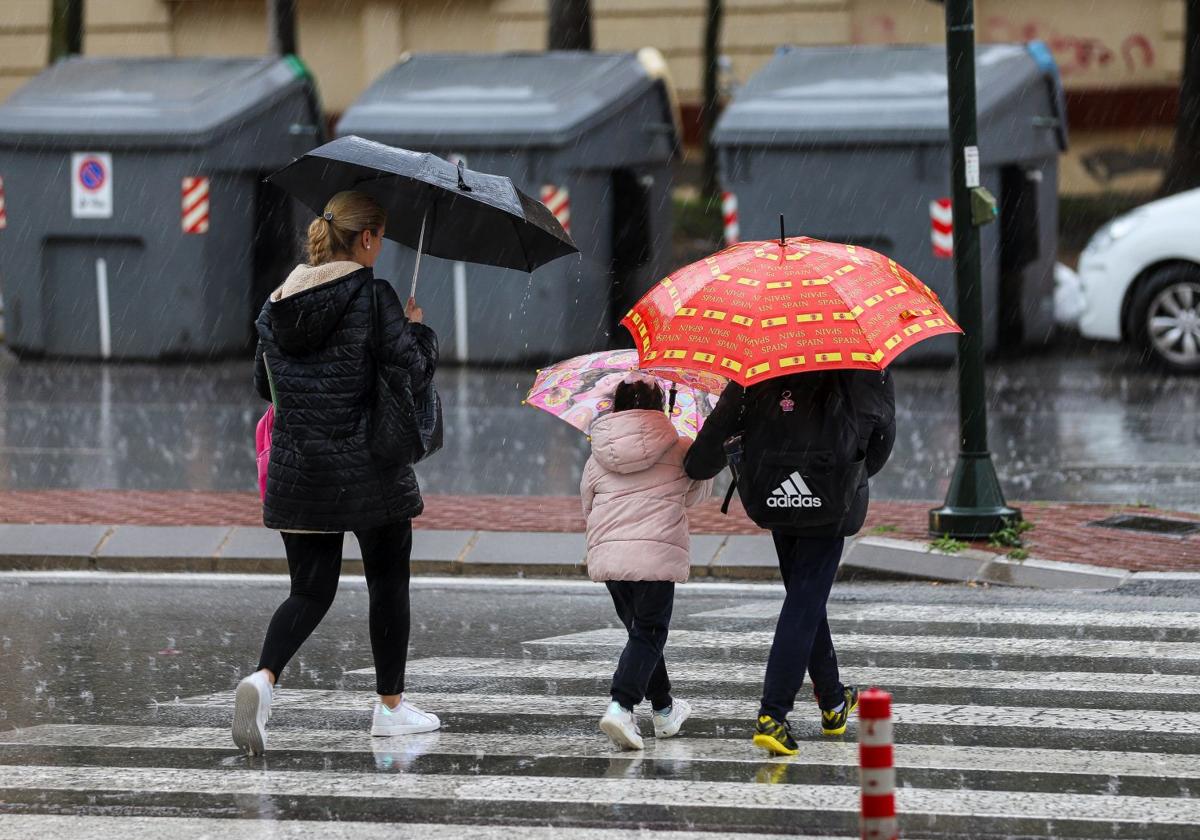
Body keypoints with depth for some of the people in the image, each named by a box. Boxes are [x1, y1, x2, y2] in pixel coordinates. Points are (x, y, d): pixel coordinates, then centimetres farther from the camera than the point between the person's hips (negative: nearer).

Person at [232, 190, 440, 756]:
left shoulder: (280, 302, 5)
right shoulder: (372, 297, -12)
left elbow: (264, 385, 13)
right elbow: (414, 372, -13)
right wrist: (417, 327, 6)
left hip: (296, 469, 5)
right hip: (366, 468, -5)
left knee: (310, 590, 8)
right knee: (388, 583, 13)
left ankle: (263, 677, -19)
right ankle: (391, 705, 21)